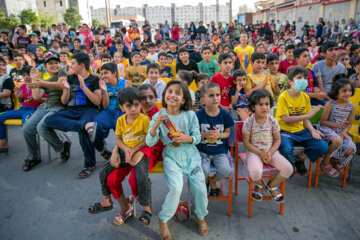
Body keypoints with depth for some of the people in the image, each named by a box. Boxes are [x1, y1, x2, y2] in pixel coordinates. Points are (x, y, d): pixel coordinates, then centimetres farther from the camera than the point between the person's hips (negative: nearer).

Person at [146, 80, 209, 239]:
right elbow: (150, 143, -11)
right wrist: (155, 125, -28)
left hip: (190, 154, 2)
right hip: (171, 156, -1)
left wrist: (187, 138, -21)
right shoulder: (159, 116, -7)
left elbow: (197, 137, 1)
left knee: (200, 187, -9)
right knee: (175, 188, -21)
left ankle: (201, 217, 25)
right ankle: (163, 220, 8)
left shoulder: (190, 115, -6)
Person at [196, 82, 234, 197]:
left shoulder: (225, 114, -3)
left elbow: (227, 132, 6)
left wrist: (219, 135, -16)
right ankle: (205, 180, 17)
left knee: (225, 170, -22)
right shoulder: (198, 115, -8)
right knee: (203, 170, -25)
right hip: (202, 150, -1)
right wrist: (205, 134, -22)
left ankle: (213, 181, 16)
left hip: (220, 150, 2)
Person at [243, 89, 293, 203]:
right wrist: (260, 153, -17)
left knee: (288, 169, -17)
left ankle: (272, 186, 13)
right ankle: (259, 185, 9)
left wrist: (270, 153, -13)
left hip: (271, 152, 4)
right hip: (254, 152, -3)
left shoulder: (272, 121, -1)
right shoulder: (249, 122, -10)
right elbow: (246, 142, -8)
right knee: (255, 172, -33)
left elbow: (277, 140, 4)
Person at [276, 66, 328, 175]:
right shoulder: (283, 97, -13)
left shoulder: (305, 97, 6)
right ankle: (292, 162, 4)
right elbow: (286, 119, -19)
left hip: (301, 131, 6)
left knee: (323, 146, -9)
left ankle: (299, 158, 15)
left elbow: (305, 119, 11)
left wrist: (312, 130, -8)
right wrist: (308, 115, -20)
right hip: (285, 131, -6)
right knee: (286, 149, -34)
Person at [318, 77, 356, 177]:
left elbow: (349, 124, 8)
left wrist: (343, 132, -12)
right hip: (327, 129, -5)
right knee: (337, 141, -35)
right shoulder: (330, 104, -12)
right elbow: (322, 121, -11)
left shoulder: (351, 107, 2)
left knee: (350, 149, -18)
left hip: (341, 131, 5)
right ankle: (325, 163, -9)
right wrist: (337, 125, -20)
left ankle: (336, 159, 20)